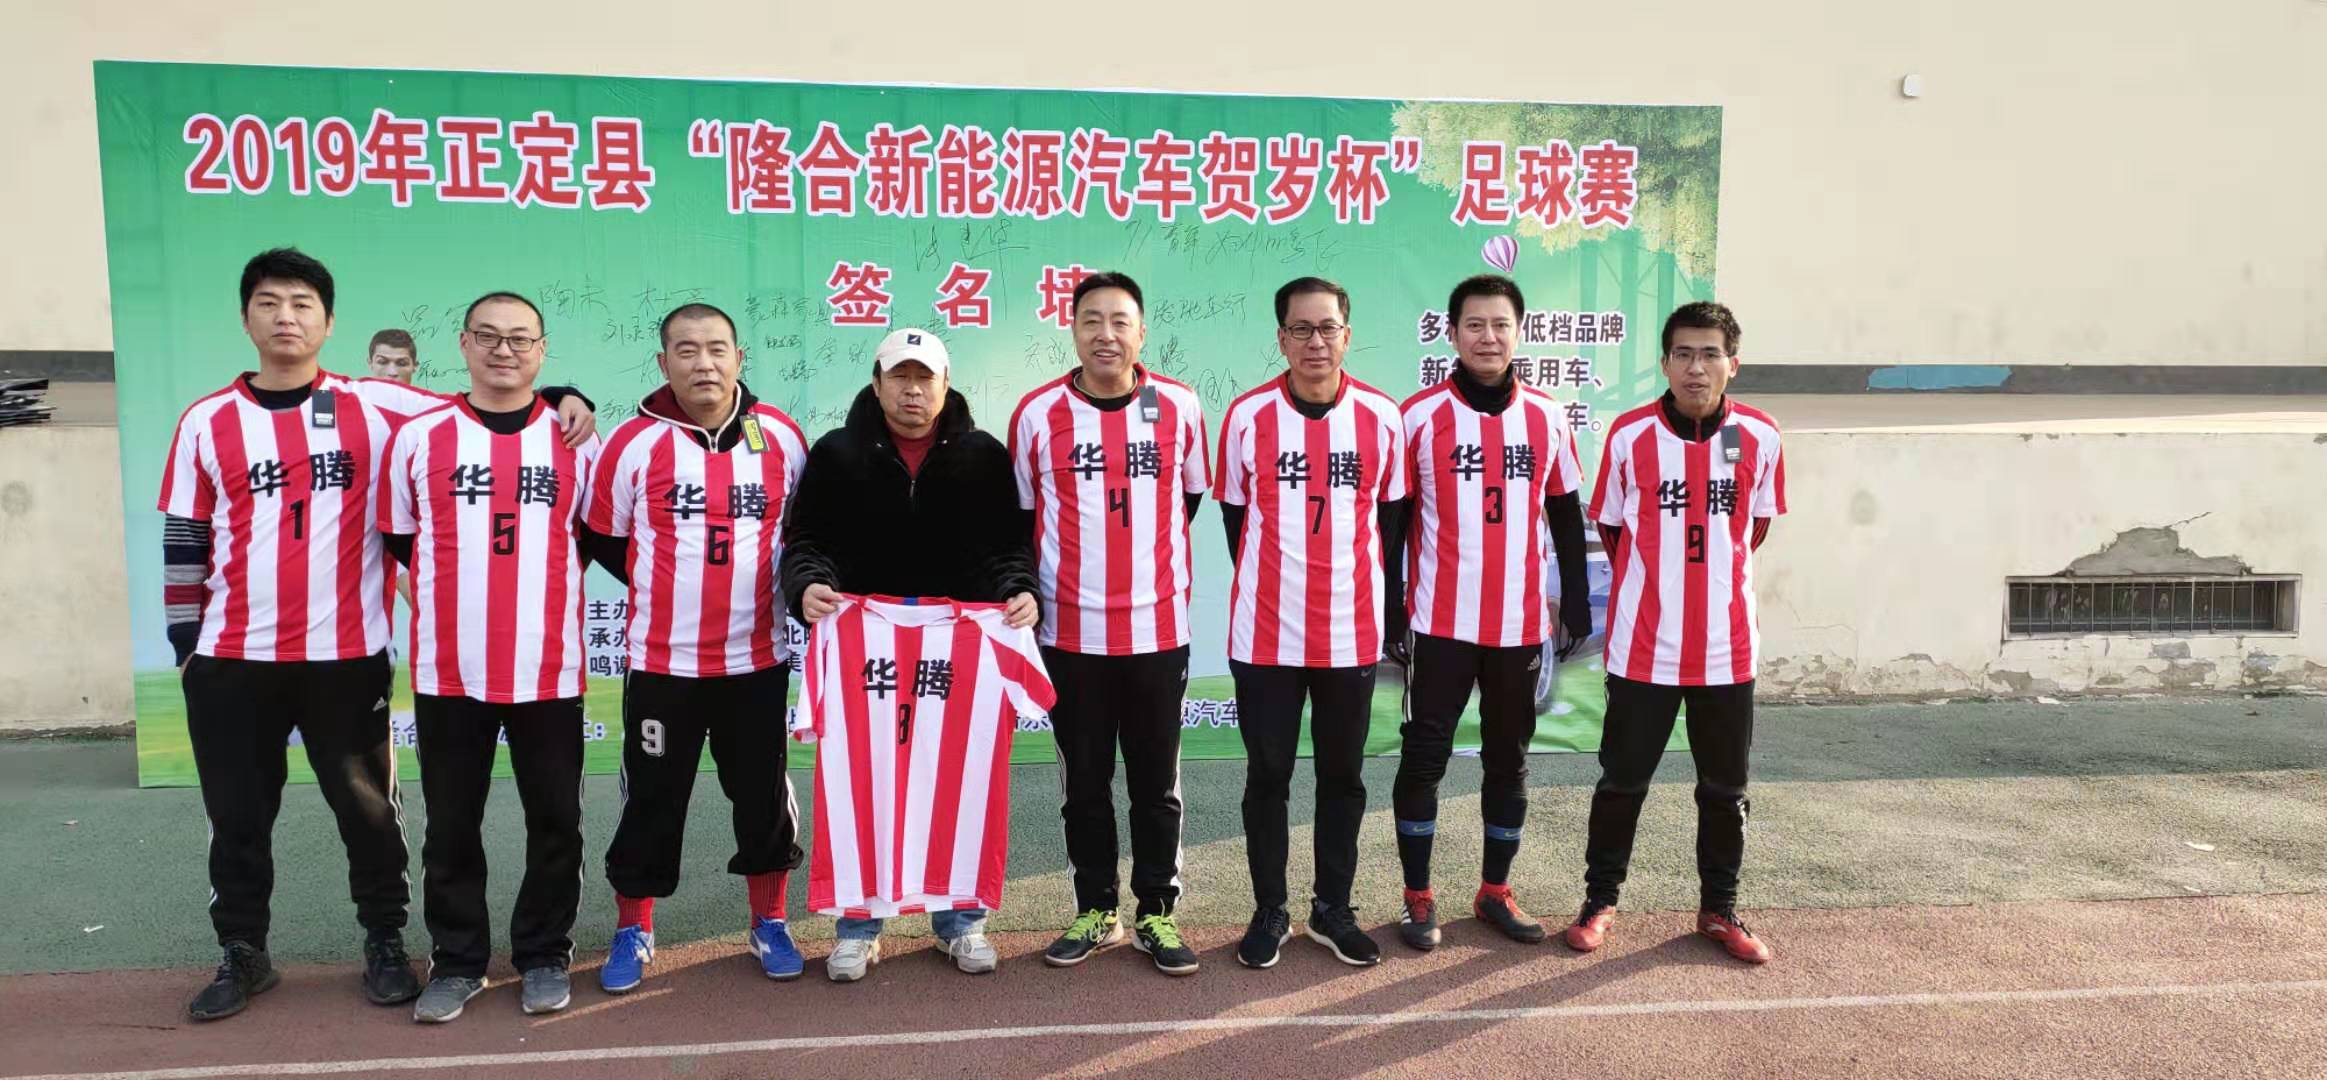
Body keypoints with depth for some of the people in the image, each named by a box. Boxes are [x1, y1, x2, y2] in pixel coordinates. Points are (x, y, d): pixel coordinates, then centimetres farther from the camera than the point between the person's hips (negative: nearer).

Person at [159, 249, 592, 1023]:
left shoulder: (374, 406, 0)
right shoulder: (207, 422, 5)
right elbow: (184, 544, 10)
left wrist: (562, 401, -14)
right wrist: (186, 644, 9)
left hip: (347, 657, -1)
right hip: (231, 662, 2)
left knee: (368, 810, 8)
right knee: (239, 817, 12)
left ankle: (385, 946, 24)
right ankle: (242, 954, 29)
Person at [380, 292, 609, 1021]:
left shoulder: (576, 441, 4)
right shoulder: (418, 437, 3)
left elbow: (598, 538, 13)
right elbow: (398, 540, 12)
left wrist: (539, 578, 8)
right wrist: (464, 588, 11)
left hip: (549, 670, 0)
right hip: (448, 671, 0)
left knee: (555, 821, 7)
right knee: (452, 826, 9)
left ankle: (545, 954, 23)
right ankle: (457, 960, 24)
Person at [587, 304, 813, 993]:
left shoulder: (782, 439, -1)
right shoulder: (634, 443, -6)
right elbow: (603, 540, 4)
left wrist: (784, 591, 4)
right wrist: (667, 593, 7)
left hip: (757, 659, 2)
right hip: (663, 664, -1)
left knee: (763, 796, 11)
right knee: (651, 801, 8)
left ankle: (769, 923, 28)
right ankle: (632, 932, 26)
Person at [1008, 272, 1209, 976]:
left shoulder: (1179, 407, -2)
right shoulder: (1037, 413, -3)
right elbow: (1021, 516, 7)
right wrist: (1028, 593, 7)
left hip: (1158, 629, 0)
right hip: (1070, 632, 0)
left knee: (1157, 783, 9)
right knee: (1084, 784, 11)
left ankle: (1157, 912, 22)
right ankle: (1096, 911, 25)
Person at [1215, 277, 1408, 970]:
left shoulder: (1381, 416, -1)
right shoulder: (1248, 416, -4)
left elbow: (1392, 515, 9)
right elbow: (1235, 514, 6)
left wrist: (1369, 592, 9)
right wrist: (1267, 589, 10)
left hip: (1351, 635, 1)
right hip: (1265, 634, -1)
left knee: (1342, 777, 12)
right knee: (1268, 776, 7)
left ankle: (1333, 909, 27)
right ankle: (1270, 911, 22)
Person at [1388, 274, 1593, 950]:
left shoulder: (1547, 417, 4)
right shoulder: (1420, 415, -4)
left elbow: (1566, 516, 12)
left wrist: (1577, 604, 8)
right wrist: (1390, 613, -3)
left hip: (1520, 625, 3)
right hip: (1441, 624, -3)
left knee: (1508, 760, 12)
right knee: (1424, 759, 1)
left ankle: (1495, 893, 26)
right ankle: (1418, 898, 15)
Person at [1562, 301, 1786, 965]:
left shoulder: (1760, 437, -3)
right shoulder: (1630, 435, -7)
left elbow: (1757, 524, 12)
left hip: (1727, 646, 2)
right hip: (1643, 646, -2)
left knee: (1725, 787, 13)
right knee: (1622, 781, 8)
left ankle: (1719, 909, 29)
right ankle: (1600, 901, 24)